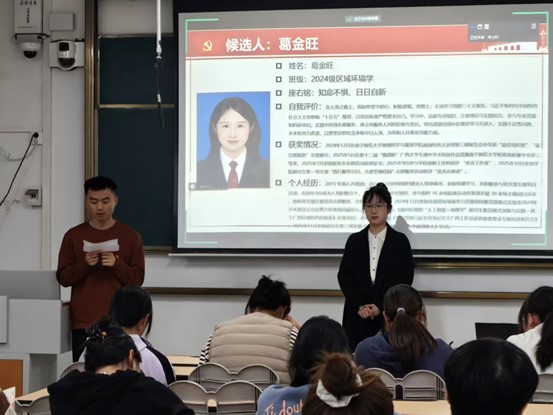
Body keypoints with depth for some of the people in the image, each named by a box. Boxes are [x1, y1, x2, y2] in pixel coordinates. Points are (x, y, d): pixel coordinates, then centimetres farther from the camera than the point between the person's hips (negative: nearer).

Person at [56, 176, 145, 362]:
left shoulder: (130, 236, 4)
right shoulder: (73, 236, 7)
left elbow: (137, 279, 1)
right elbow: (63, 278, 4)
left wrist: (116, 264, -16)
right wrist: (85, 264, -13)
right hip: (83, 323, 1)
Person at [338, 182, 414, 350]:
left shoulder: (400, 241, 4)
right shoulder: (354, 240, 11)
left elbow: (405, 279, -2)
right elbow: (344, 276, 4)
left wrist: (380, 306, -10)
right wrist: (360, 305, -10)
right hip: (357, 315, 2)